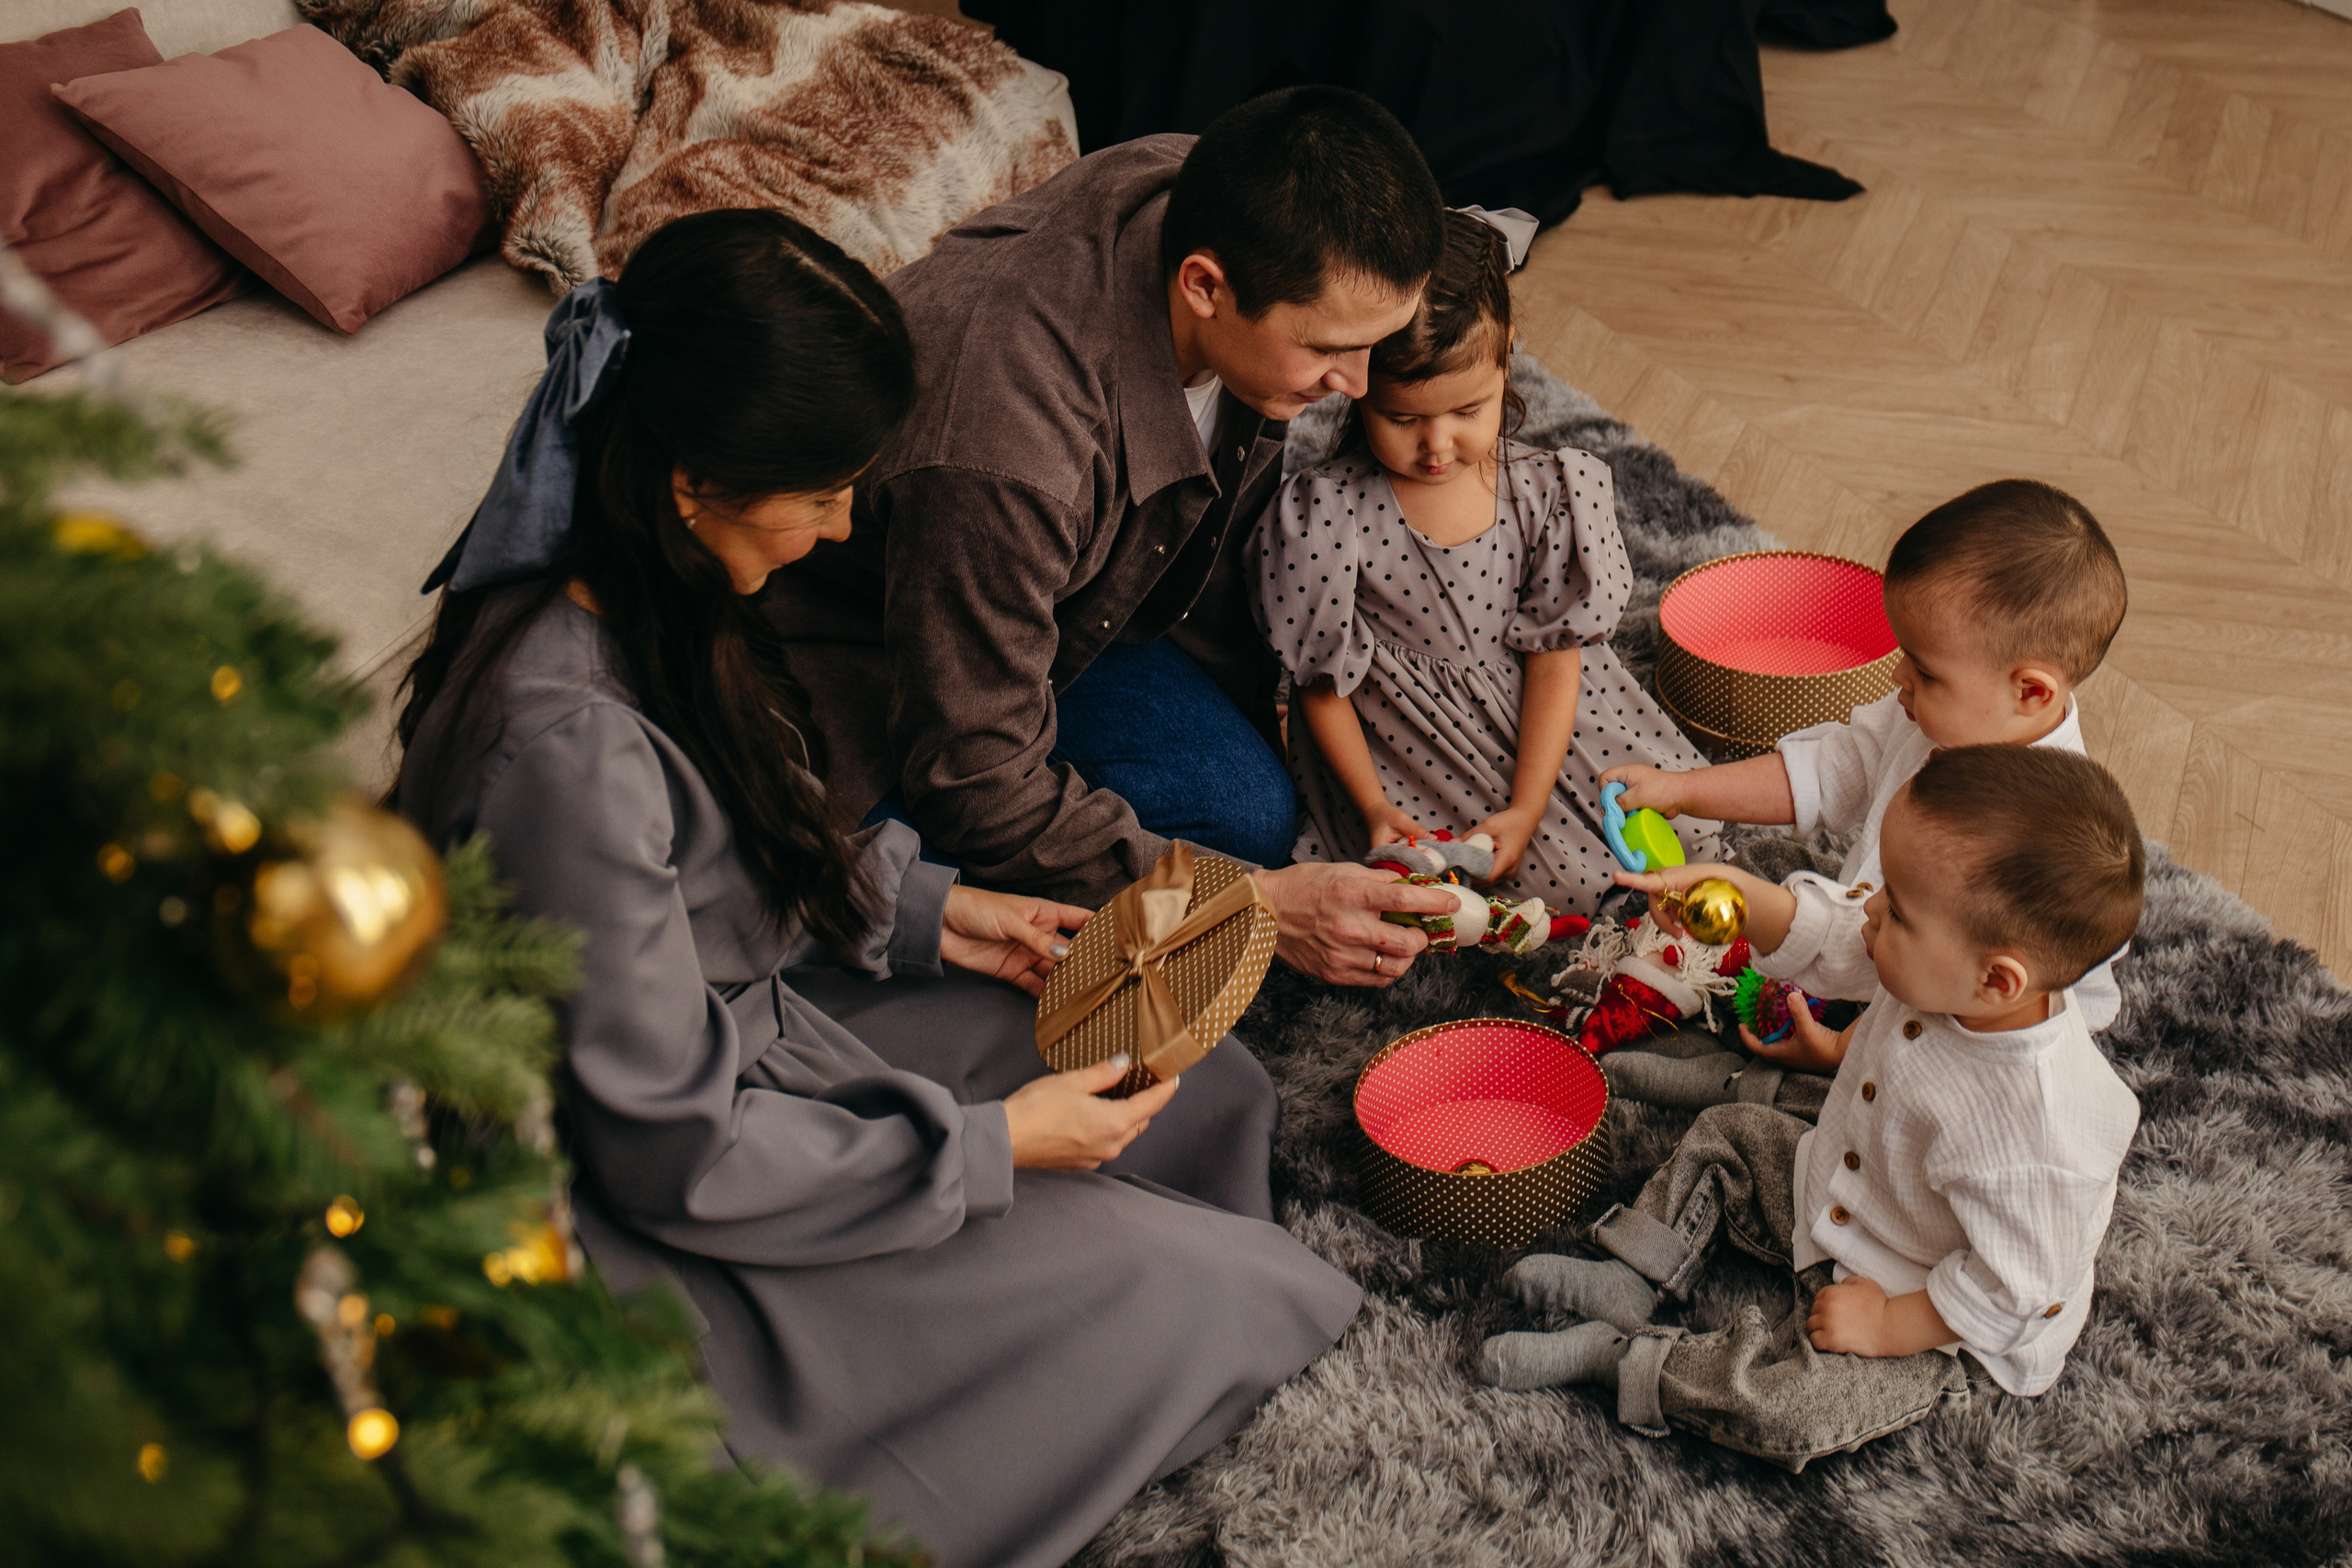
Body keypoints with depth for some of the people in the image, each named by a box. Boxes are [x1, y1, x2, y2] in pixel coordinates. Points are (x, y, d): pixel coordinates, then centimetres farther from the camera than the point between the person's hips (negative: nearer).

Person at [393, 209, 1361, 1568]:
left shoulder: (634, 596, -6)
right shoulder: (564, 744, -35)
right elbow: (676, 1153, -26)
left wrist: (926, 911, 3)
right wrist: (992, 1143, -18)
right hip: (648, 1240, -9)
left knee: (1206, 1089, 4)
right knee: (1173, 1300, -11)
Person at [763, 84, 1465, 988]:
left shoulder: (1224, 210, -20)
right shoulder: (999, 458, -43)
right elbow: (977, 785, -32)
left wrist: (1258, 697, 4)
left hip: (1052, 599, 7)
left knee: (1255, 803, -7)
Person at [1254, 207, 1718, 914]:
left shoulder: (1545, 492, -12)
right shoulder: (1325, 516, -19)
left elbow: (1553, 662, -7)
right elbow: (1323, 685, -8)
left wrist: (1526, 809, -14)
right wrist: (1375, 809, -14)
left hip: (1536, 724, 4)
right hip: (1402, 747, -4)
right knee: (1560, 885, -15)